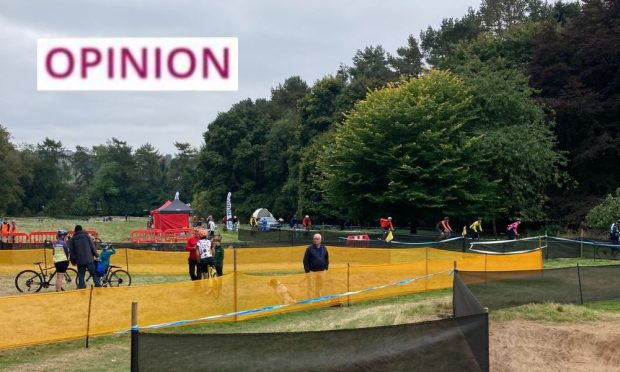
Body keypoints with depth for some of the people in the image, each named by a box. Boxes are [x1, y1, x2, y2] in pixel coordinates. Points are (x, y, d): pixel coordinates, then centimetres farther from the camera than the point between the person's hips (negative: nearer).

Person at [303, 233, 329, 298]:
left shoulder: (324, 248, 6)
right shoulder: (310, 248, -8)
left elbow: (326, 258, 17)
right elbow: (305, 260, -8)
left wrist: (326, 267, 10)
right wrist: (307, 270, -13)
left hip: (322, 271, 4)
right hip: (312, 271, -4)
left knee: (320, 286, 14)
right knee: (311, 287, -2)